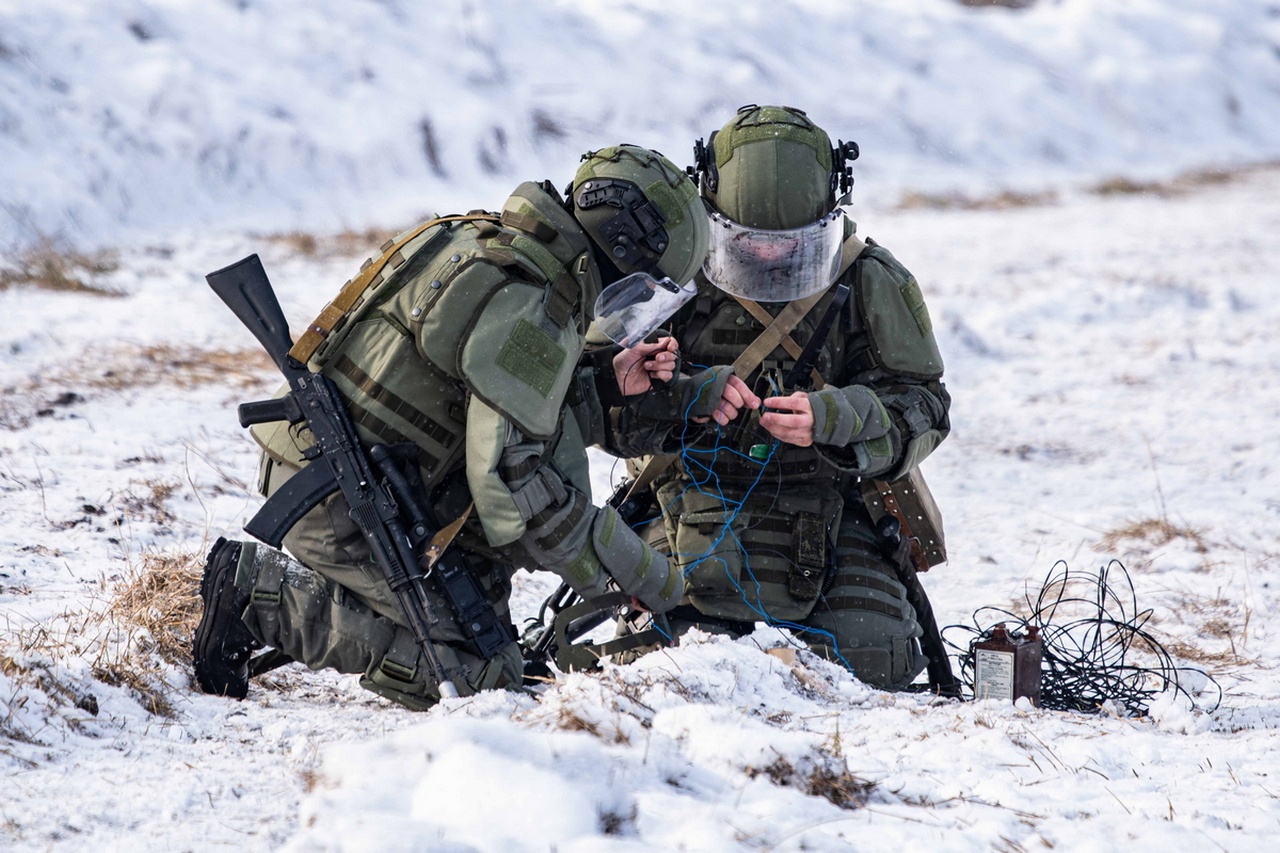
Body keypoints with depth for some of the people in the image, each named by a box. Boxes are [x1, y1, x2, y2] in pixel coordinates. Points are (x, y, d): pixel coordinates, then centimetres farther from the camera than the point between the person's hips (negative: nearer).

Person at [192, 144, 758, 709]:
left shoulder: (492, 247, 11)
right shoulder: (528, 311, -20)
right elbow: (514, 479, -24)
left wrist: (607, 383, 8)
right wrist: (641, 575, -16)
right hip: (338, 508, -10)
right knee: (479, 672, -8)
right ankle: (260, 591, -6)